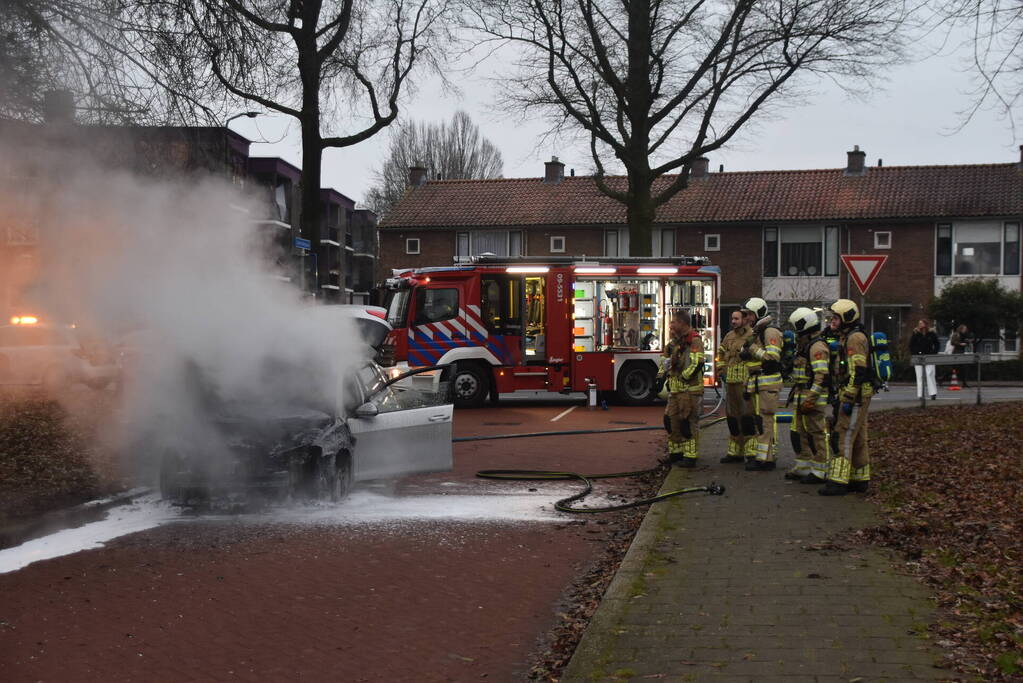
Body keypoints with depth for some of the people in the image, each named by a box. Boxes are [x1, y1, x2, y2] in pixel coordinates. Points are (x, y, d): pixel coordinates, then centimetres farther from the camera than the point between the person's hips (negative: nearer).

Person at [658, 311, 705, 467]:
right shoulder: (674, 342, 18)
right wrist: (661, 377, 13)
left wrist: (683, 378, -16)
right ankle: (676, 452, 22)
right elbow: (665, 361, 26)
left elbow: (697, 363, -20)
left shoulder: (694, 341, -10)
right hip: (675, 390, 9)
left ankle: (690, 456, -4)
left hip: (689, 390, -9)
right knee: (672, 420, 12)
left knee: (688, 422, -7)